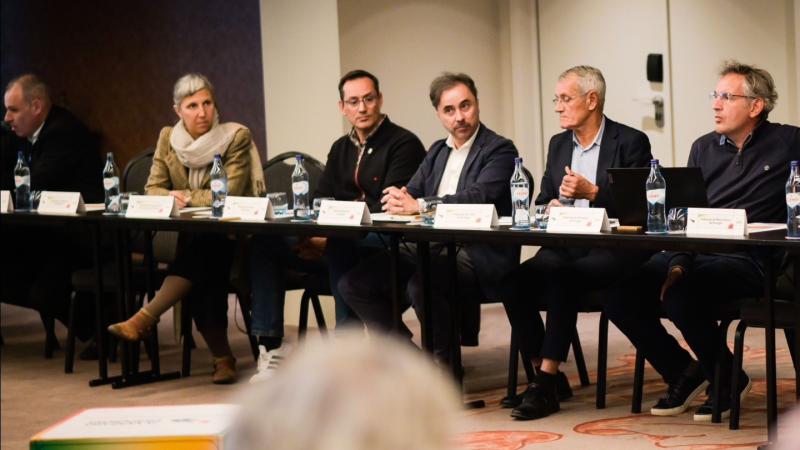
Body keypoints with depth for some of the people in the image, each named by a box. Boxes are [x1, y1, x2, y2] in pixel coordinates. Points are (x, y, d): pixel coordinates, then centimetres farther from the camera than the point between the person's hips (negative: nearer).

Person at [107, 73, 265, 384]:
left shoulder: (236, 137, -8)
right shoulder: (168, 138, 6)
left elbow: (229, 194, -15)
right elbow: (152, 189, 5)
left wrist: (184, 196, -15)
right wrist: (170, 198, -17)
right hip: (192, 236, 3)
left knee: (197, 252, -35)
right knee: (200, 268, -30)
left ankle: (145, 319, -38)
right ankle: (222, 357, -22)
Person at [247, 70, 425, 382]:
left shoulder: (404, 144, -4)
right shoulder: (341, 148, 20)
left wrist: (329, 239, -19)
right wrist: (313, 237, -8)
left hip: (383, 247, -7)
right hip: (337, 243, 7)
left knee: (339, 248, -39)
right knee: (262, 242, -9)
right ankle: (270, 347, -14)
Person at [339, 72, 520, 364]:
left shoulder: (500, 151, -3)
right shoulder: (437, 151, 20)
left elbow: (478, 197, -20)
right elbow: (410, 194, 13)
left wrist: (418, 205, -27)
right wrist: (399, 199, -13)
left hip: (476, 254, -8)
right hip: (429, 249, 8)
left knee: (421, 285, -35)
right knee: (353, 283, -5)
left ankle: (444, 361, -11)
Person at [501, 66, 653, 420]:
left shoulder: (631, 142, -2)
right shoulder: (558, 144, 18)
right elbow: (542, 202, 19)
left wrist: (593, 193, -20)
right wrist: (549, 208, -5)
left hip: (611, 249, -6)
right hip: (563, 247, 6)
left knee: (562, 278, -33)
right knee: (515, 281, -22)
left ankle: (546, 382, -28)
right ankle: (547, 375, -13)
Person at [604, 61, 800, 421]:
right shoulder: (704, 148, 16)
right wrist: (678, 263, -6)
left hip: (747, 260, -6)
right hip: (696, 252, 6)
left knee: (680, 294, -32)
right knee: (620, 294, -14)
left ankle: (728, 379, -7)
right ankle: (683, 372, 6)